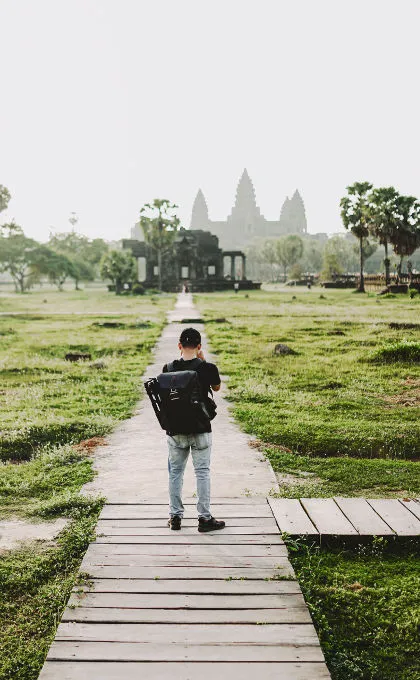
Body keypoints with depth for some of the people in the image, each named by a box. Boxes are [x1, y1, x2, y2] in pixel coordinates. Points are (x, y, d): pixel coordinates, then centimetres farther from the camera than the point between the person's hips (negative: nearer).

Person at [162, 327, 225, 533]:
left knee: (175, 472, 13)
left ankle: (175, 516, 20)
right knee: (202, 473, 7)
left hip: (175, 429, 2)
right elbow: (216, 387, 9)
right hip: (200, 430, -2)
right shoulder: (207, 368, -12)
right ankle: (204, 518, 11)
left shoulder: (168, 368, -6)